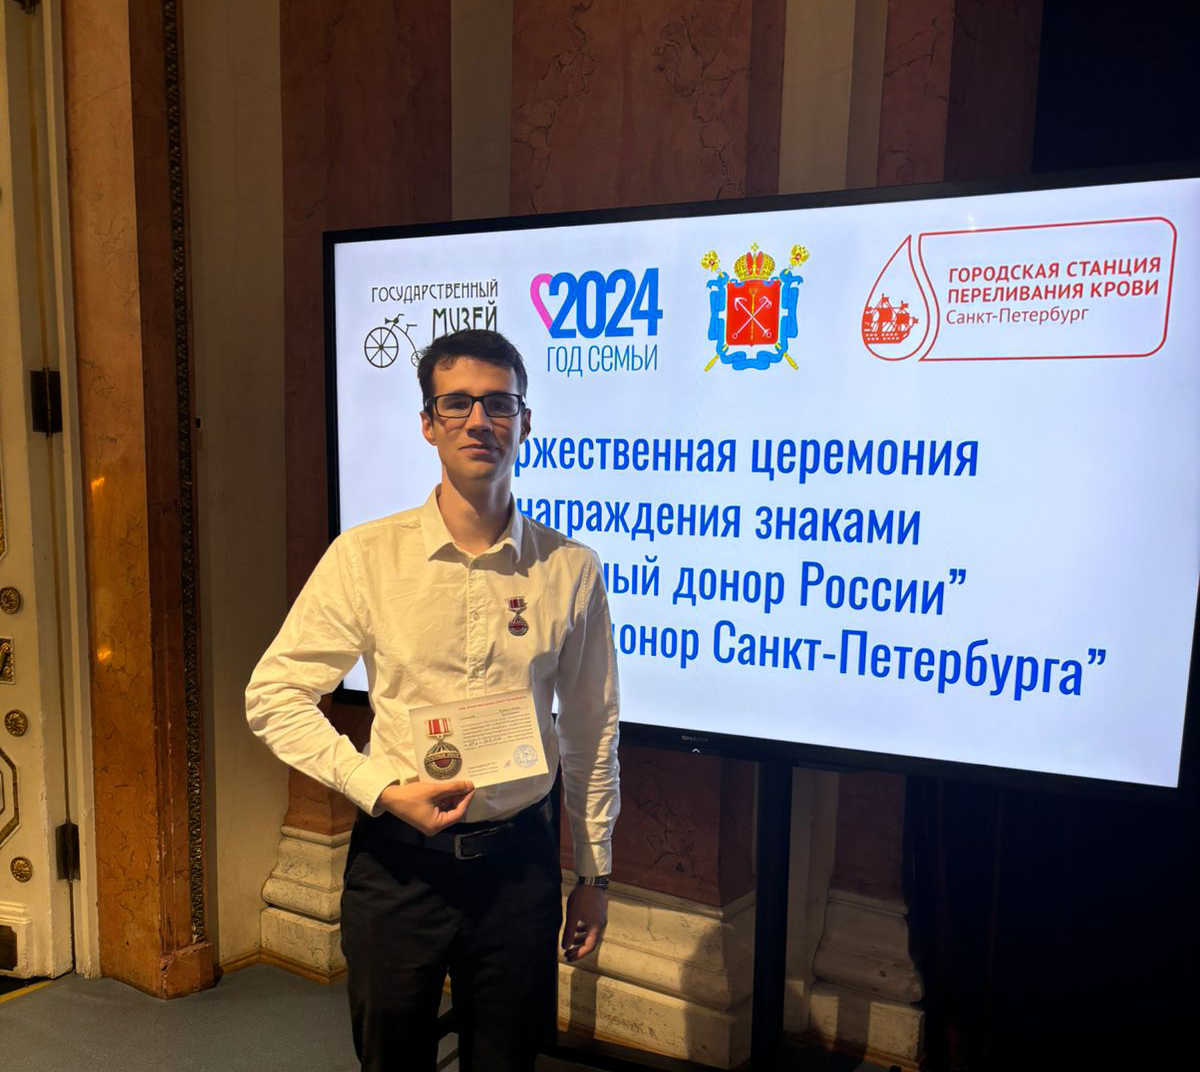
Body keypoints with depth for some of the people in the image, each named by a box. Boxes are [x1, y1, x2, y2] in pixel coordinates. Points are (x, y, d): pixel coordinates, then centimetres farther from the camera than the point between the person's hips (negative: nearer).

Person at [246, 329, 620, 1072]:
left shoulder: (571, 570, -6)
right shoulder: (366, 556, -9)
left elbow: (592, 732, 2)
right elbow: (273, 696, -4)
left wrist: (595, 873, 8)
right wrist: (382, 789, -15)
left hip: (518, 863, 1)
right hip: (398, 861, 0)